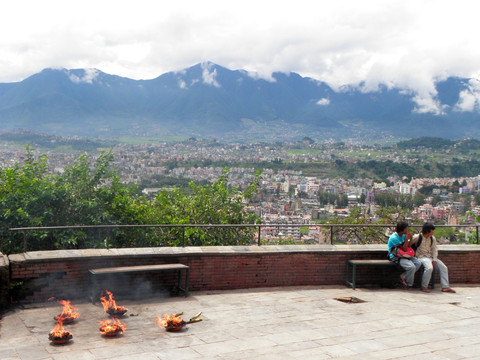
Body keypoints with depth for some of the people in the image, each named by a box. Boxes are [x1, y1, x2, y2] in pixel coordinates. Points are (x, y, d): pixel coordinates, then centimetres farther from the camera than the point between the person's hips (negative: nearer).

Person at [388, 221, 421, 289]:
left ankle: (403, 277, -3)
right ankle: (409, 285, -5)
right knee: (412, 267, -28)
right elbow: (404, 249, -19)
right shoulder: (393, 238, -20)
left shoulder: (403, 235, 5)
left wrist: (411, 238, -5)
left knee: (418, 263, -13)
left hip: (404, 255, 9)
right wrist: (407, 238, -22)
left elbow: (409, 246, 9)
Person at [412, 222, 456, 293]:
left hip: (431, 257, 7)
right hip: (422, 257, -6)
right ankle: (424, 287, -20)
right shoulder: (417, 237, -5)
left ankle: (445, 287, -12)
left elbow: (434, 249, 8)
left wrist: (434, 260, -5)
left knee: (444, 267, -11)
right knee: (429, 268, -34)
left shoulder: (432, 238, 12)